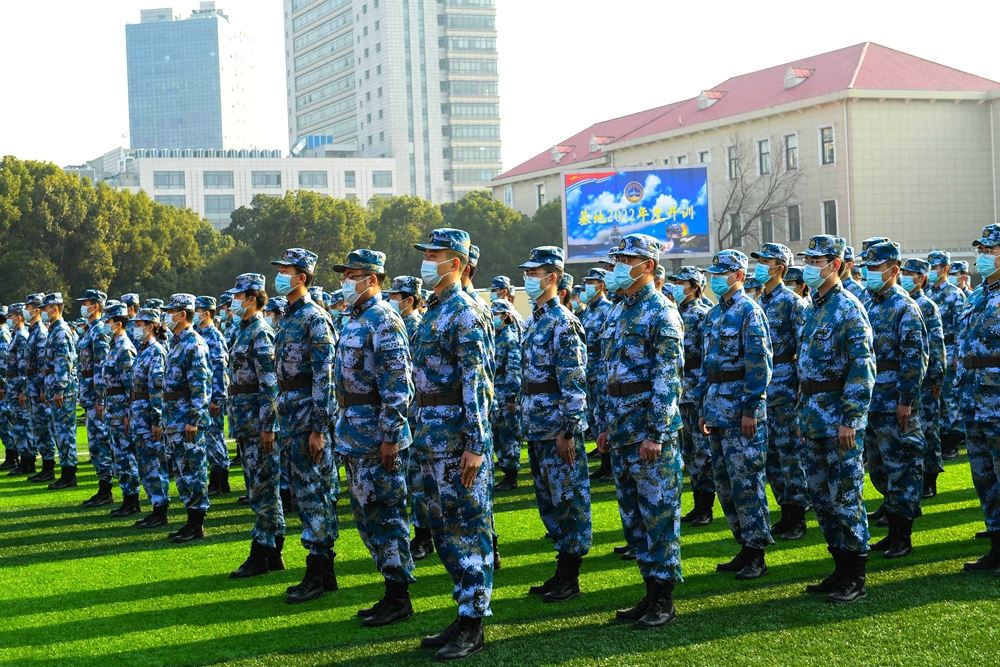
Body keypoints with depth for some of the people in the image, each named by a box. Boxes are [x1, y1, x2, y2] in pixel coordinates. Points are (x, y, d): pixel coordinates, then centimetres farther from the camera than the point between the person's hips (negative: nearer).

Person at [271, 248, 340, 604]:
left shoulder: (314, 318, -13)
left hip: (308, 410, -10)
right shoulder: (287, 317, 16)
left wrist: (318, 428, -20)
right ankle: (324, 568, 19)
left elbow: (324, 376, -17)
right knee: (302, 490, 12)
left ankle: (318, 575, -2)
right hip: (290, 411, 10)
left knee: (312, 490, -6)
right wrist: (283, 420, 19)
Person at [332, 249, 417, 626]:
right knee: (367, 514, 14)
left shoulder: (383, 321, -14)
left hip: (375, 434, -10)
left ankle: (398, 599, 2)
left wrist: (390, 436, -22)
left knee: (384, 512, -5)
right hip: (353, 432, 10)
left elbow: (397, 383, -20)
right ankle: (392, 590, 22)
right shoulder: (355, 321, 16)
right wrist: (344, 425, 20)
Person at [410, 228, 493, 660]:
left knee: (469, 527, -4)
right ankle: (465, 613, 22)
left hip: (457, 431, -10)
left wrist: (475, 445, -23)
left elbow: (476, 382, -19)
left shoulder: (465, 312, -13)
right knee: (444, 527, 14)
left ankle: (472, 628, 1)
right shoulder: (434, 311, 16)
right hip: (431, 430, 10)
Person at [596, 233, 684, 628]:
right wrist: (606, 426, 17)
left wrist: (656, 434, -21)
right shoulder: (621, 313, 16)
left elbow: (667, 379, -17)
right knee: (632, 513, 12)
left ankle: (664, 601, 4)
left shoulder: (660, 314, -11)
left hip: (651, 429, -9)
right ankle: (651, 591, 20)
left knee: (659, 511, -3)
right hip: (622, 431, 9)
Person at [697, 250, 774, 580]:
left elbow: (759, 363, -16)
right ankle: (745, 547, 20)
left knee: (745, 480, -6)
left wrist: (751, 410, -19)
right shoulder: (714, 314, 16)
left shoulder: (749, 311, -10)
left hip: (740, 406, -9)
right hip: (717, 405, 9)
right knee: (724, 481, 11)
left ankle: (756, 555, 0)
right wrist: (703, 407, 18)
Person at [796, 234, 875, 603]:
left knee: (845, 498, -4)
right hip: (813, 417, 9)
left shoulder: (848, 308, -13)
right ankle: (841, 568, 22)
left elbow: (862, 367, -18)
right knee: (821, 497, 13)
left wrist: (850, 419, -21)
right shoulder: (814, 307, 14)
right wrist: (803, 412, 18)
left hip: (838, 419, -9)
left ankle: (855, 579, 3)